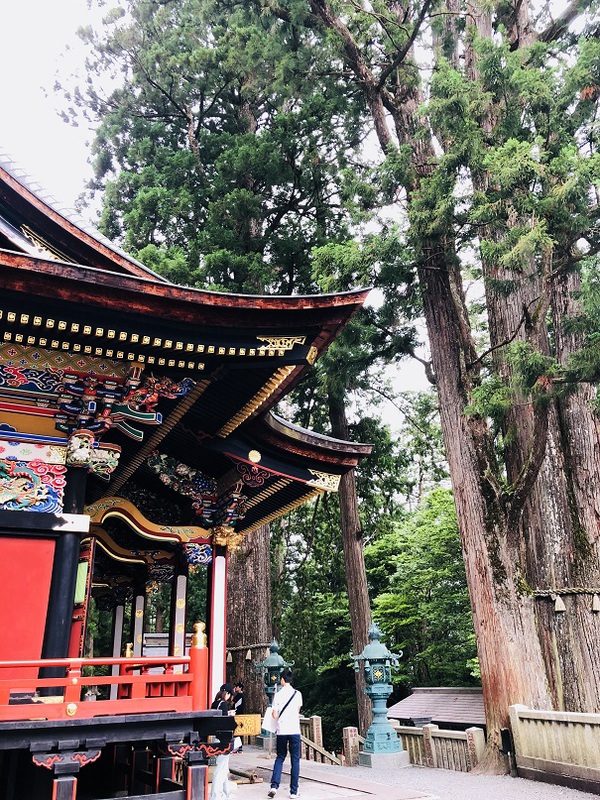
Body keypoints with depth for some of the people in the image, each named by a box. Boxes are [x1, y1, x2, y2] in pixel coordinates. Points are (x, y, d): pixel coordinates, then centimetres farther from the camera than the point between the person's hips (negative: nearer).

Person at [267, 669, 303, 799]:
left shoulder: (278, 695, -3)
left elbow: (274, 715, -3)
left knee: (280, 758, 15)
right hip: (294, 730, 0)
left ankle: (274, 786, 1)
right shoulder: (297, 694, -1)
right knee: (295, 760, 7)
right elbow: (298, 710, 12)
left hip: (281, 731, 0)